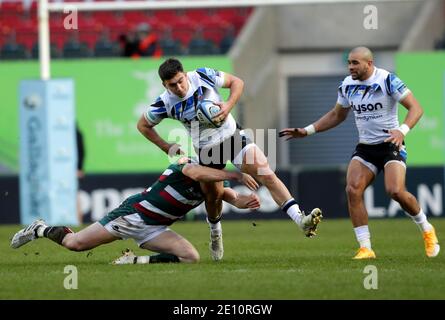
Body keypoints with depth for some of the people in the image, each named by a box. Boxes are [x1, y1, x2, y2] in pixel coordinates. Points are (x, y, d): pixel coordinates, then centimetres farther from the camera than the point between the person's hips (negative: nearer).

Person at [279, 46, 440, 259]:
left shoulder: (387, 80, -14)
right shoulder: (348, 85, 4)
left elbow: (415, 108, -16)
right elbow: (337, 115, 20)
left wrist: (402, 130, -33)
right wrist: (307, 131, 12)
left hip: (390, 145, -5)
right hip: (365, 147, 6)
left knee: (395, 191, -23)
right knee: (352, 190, -15)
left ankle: (426, 230, 4)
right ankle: (365, 248, -10)